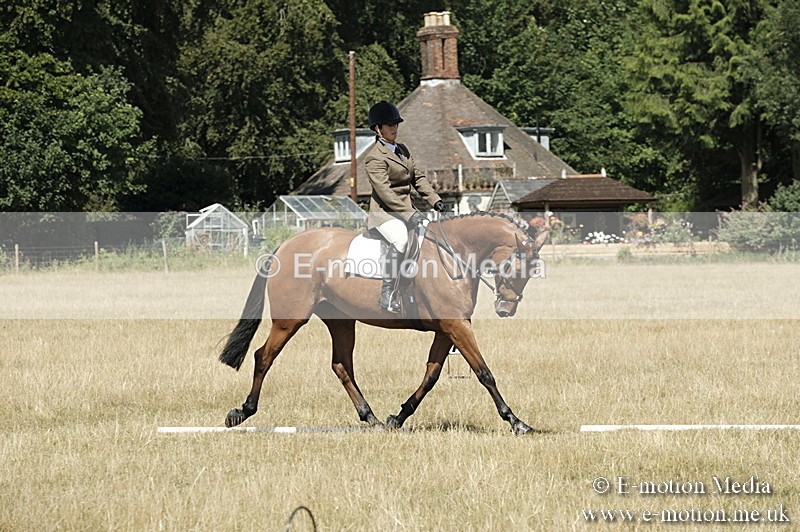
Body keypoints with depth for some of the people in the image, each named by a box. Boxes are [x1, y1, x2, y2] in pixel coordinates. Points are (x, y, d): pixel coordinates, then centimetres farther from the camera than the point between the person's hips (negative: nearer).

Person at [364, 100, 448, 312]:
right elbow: (384, 192, -21)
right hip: (385, 212, -9)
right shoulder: (375, 158, -11)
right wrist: (409, 214, -29)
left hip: (407, 209, 9)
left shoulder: (402, 150, 17)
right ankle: (387, 294, -31)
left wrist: (435, 200, 6)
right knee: (401, 240, -35)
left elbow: (417, 178, 20)